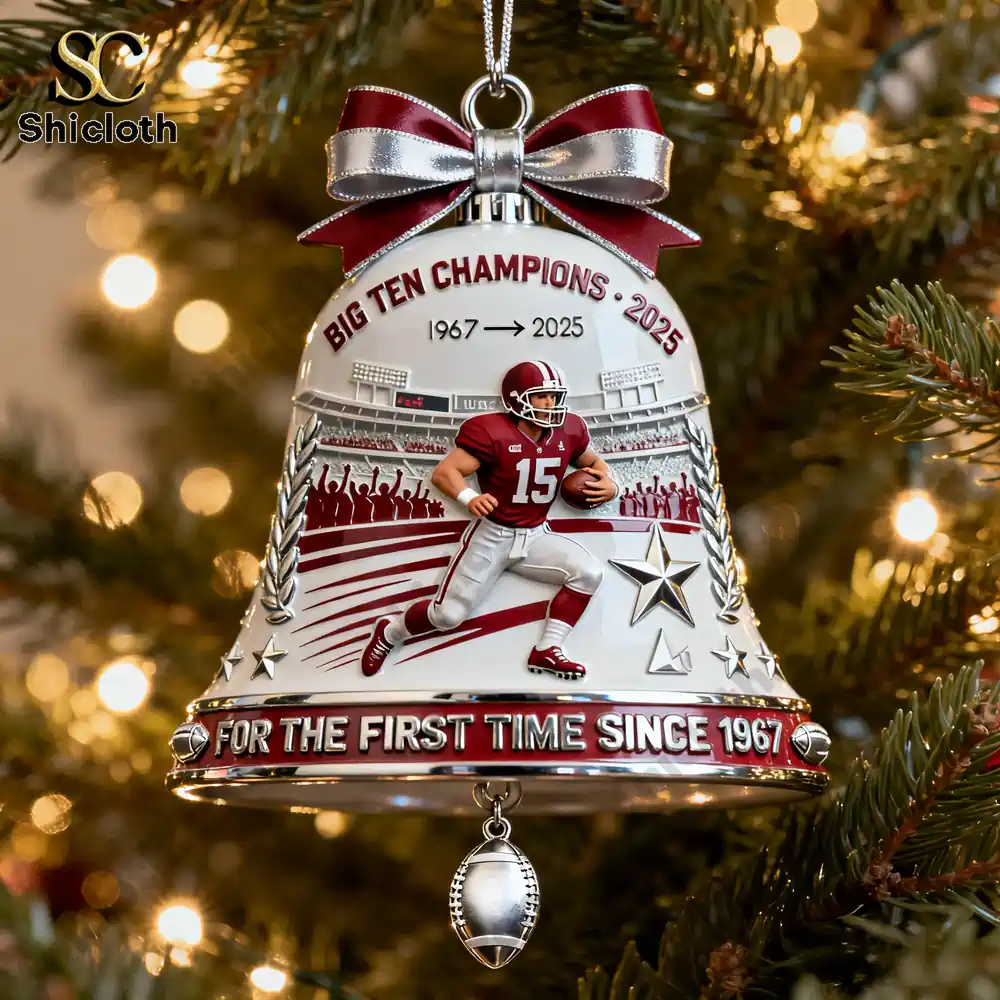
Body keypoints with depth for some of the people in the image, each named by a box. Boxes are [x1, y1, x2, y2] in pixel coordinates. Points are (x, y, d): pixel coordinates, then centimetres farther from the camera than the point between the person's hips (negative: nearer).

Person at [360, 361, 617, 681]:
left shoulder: (568, 431, -4)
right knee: (449, 615, -8)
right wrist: (470, 498, -40)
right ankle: (389, 633, 23)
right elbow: (443, 473, -20)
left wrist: (610, 484, -6)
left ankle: (547, 650, -5)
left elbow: (593, 461, 17)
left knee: (589, 573, -17)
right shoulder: (492, 432, -20)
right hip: (493, 534, -5)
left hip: (536, 536, 5)